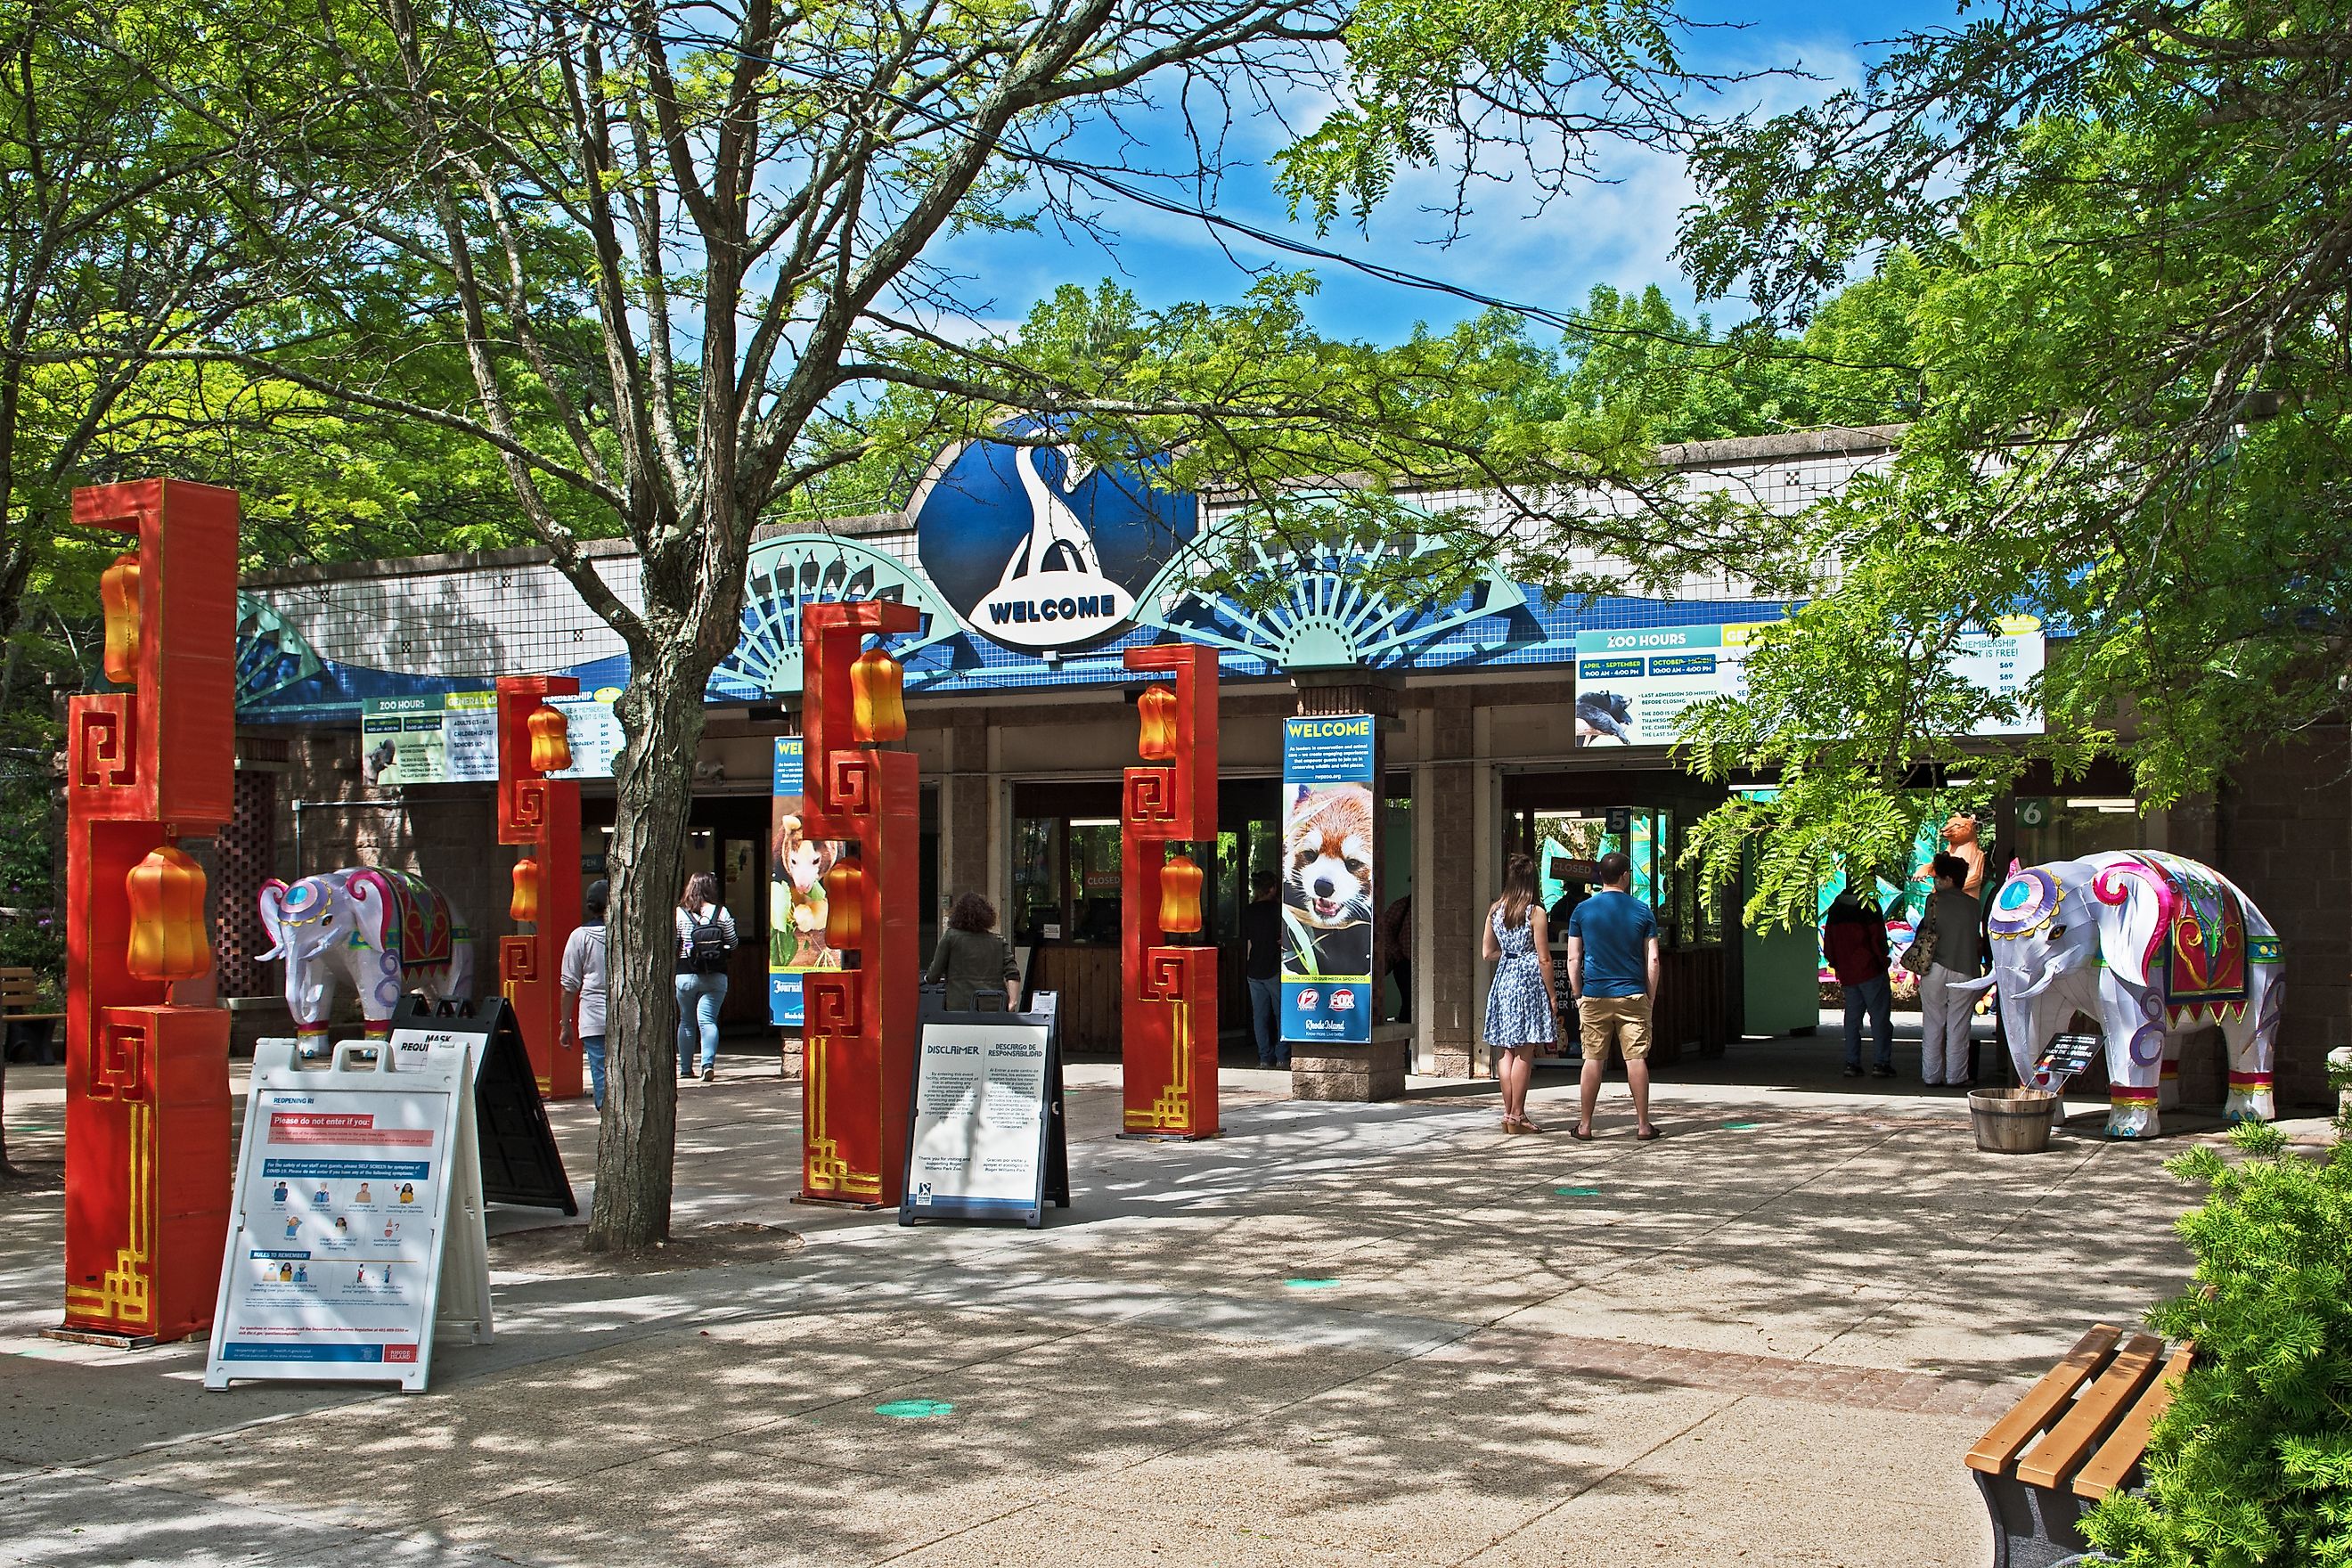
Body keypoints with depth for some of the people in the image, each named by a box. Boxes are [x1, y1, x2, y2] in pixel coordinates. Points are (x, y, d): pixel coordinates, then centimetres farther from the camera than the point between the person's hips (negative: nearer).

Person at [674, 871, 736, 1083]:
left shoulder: (679, 913, -5)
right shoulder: (721, 912, -4)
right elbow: (732, 945, 2)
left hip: (686, 975, 0)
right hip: (716, 976, 0)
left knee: (686, 1022, 13)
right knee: (708, 1020, -2)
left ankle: (686, 1068, 18)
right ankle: (708, 1063, -19)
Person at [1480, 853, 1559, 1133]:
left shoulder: (1495, 910, 5)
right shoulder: (1535, 912, -9)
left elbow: (1488, 953, 10)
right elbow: (1543, 959, -8)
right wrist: (1551, 996, -2)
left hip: (1503, 980, 5)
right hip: (1529, 981, -5)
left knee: (1506, 1050, 10)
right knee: (1524, 1052, -1)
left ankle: (1508, 1113, 12)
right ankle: (1516, 1116, -1)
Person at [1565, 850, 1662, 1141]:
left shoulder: (1582, 911, 2)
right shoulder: (1642, 911, 1)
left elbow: (1573, 959, 3)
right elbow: (1652, 960, 0)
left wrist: (1578, 997, 10)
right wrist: (1650, 1000, 7)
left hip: (1594, 996, 1)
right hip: (1632, 996, -1)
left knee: (1593, 1060, 6)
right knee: (1636, 1059, 2)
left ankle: (1584, 1125, 9)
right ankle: (1643, 1125, 3)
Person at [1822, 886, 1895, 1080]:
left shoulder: (1835, 910, 10)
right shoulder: (1868, 906, -9)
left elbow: (1828, 947, 12)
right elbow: (1878, 938, -13)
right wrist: (1883, 961, -1)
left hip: (1846, 975, 6)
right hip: (1870, 970, -6)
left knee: (1852, 1018, 10)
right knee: (1880, 1016, -1)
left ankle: (1852, 1063, 5)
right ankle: (1882, 1062, -5)